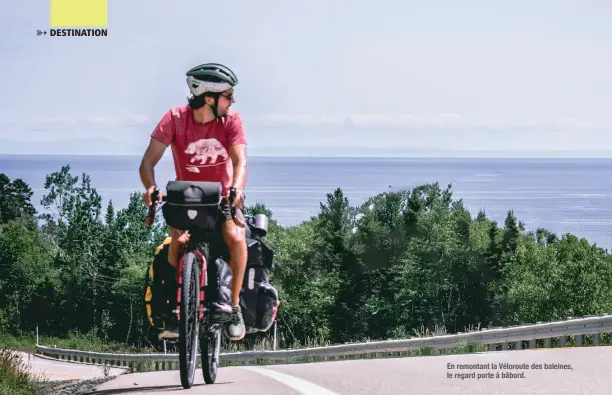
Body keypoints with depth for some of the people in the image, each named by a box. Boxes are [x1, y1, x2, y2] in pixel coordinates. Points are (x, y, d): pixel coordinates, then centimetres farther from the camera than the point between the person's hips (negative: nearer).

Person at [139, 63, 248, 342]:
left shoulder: (231, 120, -13)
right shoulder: (175, 119, -17)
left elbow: (240, 161, -24)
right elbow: (148, 161, -21)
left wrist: (237, 189, -46)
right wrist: (150, 188, -42)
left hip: (222, 197, 0)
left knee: (236, 238, -28)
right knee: (177, 244, -27)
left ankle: (234, 307, -11)